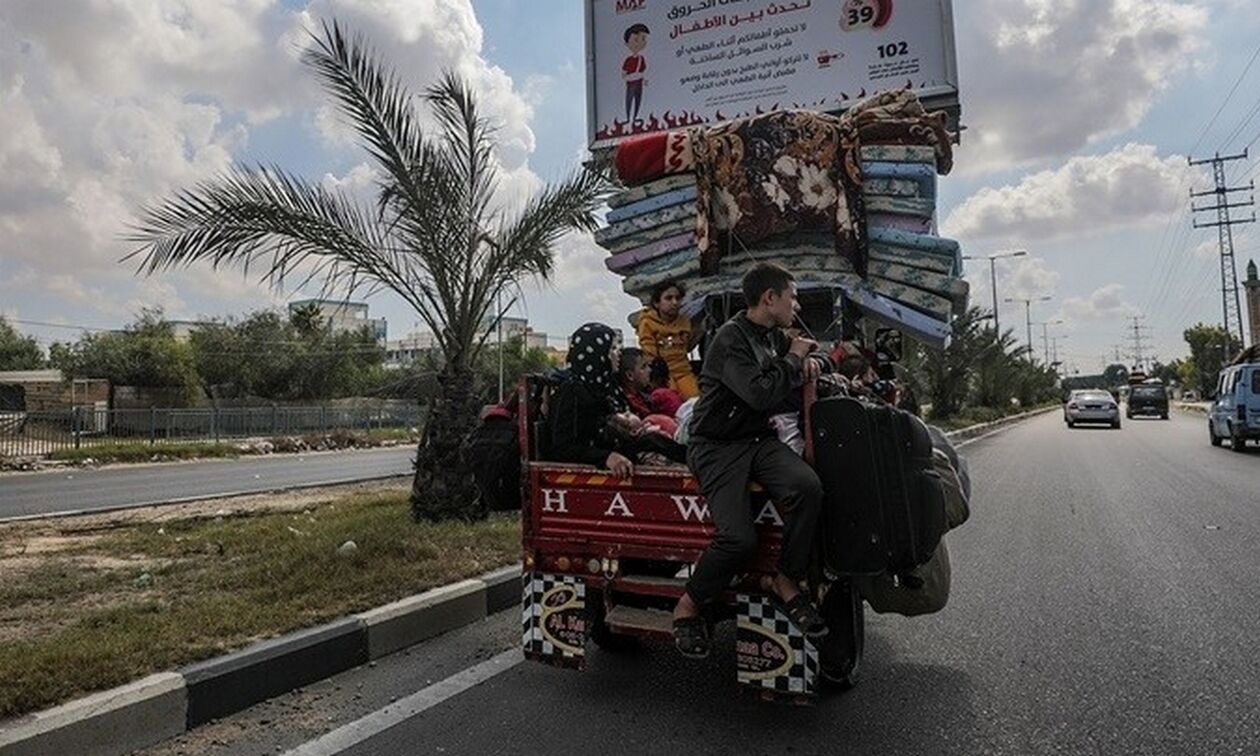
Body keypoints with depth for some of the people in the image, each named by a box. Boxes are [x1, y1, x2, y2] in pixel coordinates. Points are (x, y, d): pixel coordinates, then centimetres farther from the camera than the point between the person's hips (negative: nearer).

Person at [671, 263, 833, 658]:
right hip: (717, 446, -6)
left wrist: (814, 362, 4)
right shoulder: (731, 338, -12)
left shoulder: (774, 337, 13)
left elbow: (822, 357, 29)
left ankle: (786, 582, -6)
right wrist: (793, 359, -9)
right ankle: (688, 605, 1)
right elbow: (762, 395, -25)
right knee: (740, 538, -25)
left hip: (759, 440, 7)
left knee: (808, 486, -26)